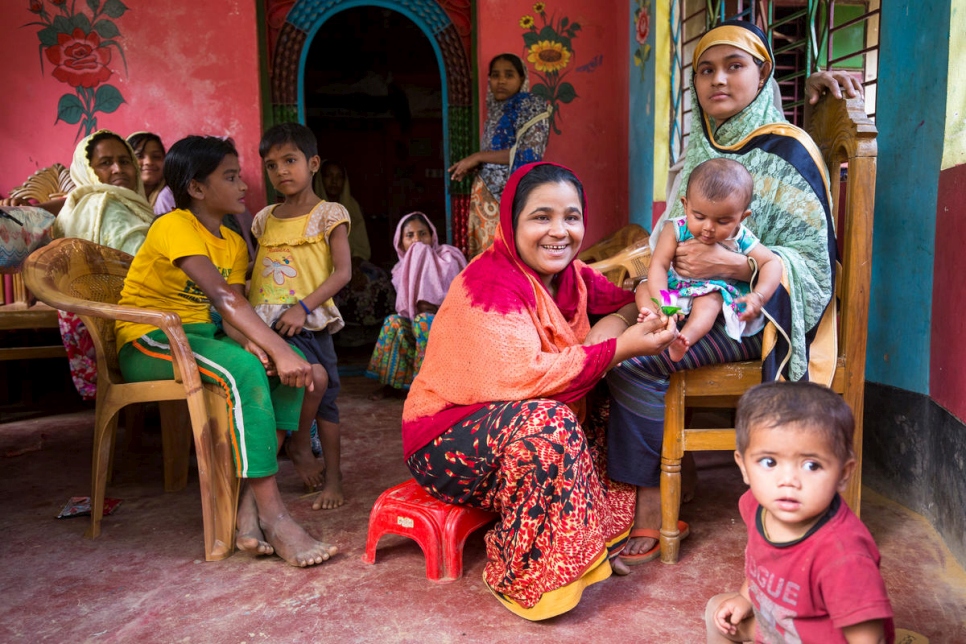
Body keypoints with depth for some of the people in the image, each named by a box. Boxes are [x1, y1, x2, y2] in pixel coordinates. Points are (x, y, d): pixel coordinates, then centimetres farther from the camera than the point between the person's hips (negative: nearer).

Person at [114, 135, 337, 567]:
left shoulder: (234, 243, 11)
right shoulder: (175, 227, -14)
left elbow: (231, 313, -3)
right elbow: (224, 297, -29)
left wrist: (253, 345, -26)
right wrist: (277, 349, -36)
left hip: (199, 336, 8)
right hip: (147, 341, -8)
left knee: (291, 364, -14)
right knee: (243, 370, -34)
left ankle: (249, 507, -18)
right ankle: (273, 516, -29)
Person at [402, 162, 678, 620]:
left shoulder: (571, 277, 1)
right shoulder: (489, 283, -23)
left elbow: (629, 295, 12)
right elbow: (527, 376, -34)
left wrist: (616, 321, -12)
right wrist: (620, 348, -30)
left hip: (513, 431, 8)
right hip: (445, 442, -8)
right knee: (544, 422, -33)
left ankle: (596, 541, 9)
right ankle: (520, 578, -16)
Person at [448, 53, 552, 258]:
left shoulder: (530, 106, -5)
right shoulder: (495, 110, 17)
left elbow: (529, 154, -17)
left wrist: (478, 156, -13)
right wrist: (471, 165, 3)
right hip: (488, 196, 7)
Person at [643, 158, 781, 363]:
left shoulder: (740, 239, -15)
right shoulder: (676, 230, -19)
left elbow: (772, 262, -14)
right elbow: (659, 265, -25)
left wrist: (759, 296, -32)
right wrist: (659, 299, -41)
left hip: (713, 294, -1)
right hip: (673, 288, 1)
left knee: (709, 301, -32)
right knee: (644, 292, -21)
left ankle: (686, 336, -53)